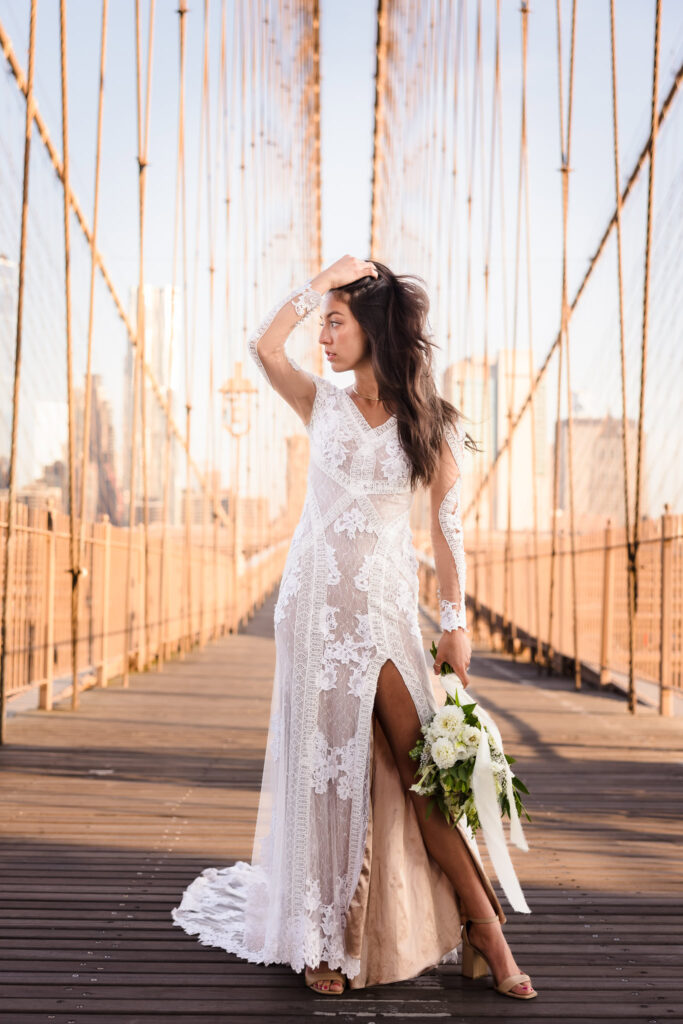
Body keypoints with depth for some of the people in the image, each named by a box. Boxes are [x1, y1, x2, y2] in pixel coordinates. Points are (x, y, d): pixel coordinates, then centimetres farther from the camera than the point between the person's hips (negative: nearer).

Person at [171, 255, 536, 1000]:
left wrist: (456, 622, -4)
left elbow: (447, 526, 1)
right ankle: (325, 940, 17)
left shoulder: (431, 425, 3)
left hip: (386, 606, -2)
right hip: (316, 601, 2)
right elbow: (263, 346, -10)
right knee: (323, 763, 4)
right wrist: (321, 282, -5)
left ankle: (487, 937, 2)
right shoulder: (323, 407, 7)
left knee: (421, 770, -7)